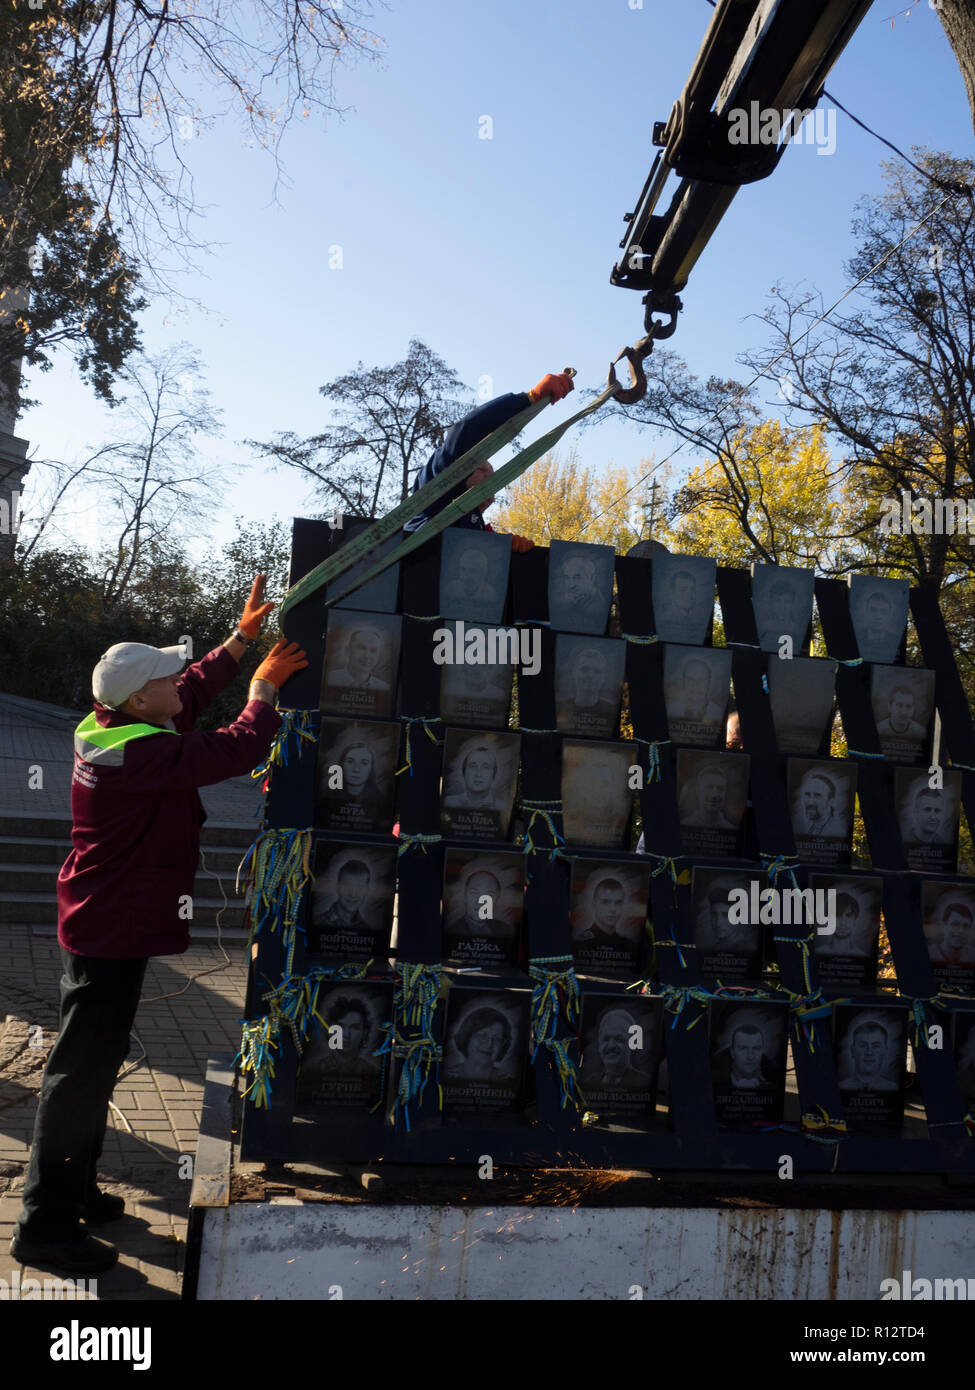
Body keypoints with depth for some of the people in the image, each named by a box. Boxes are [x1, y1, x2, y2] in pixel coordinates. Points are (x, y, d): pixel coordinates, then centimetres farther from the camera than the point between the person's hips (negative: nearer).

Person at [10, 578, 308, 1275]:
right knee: (83, 1070, -1)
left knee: (95, 1059, 21)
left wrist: (243, 636, 14)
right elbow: (238, 748, -27)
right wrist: (266, 684, -11)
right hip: (111, 933, -11)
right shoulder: (140, 753, -27)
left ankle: (74, 1189, 37)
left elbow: (195, 690, 16)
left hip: (100, 925, 11)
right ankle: (46, 1226, 12)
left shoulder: (110, 729, 3)